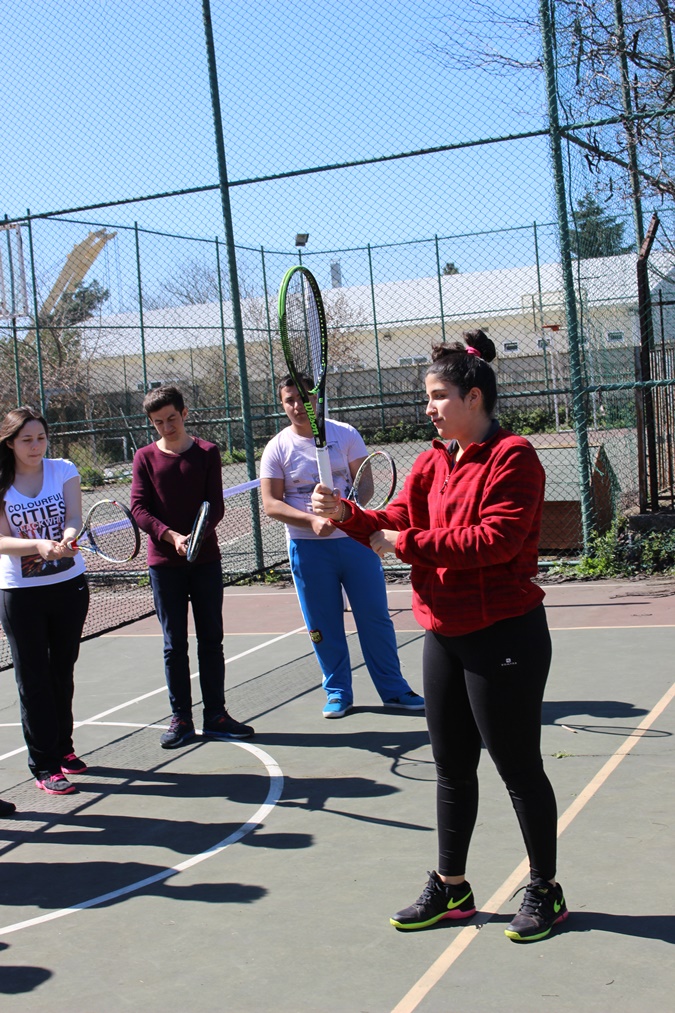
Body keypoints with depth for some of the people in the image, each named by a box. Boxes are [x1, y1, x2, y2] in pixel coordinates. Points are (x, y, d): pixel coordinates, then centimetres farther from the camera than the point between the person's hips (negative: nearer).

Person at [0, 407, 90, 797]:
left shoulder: (63, 470, -2)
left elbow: (75, 517, -13)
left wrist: (68, 536, -36)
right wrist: (39, 545, -33)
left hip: (70, 585, 2)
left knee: (62, 672, 15)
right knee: (33, 679, 1)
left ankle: (63, 748, 32)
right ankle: (44, 766, 8)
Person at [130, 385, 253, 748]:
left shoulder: (207, 453, 2)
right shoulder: (145, 457, 2)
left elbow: (215, 506, -3)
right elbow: (139, 508, -5)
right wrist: (171, 536, -20)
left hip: (205, 558, 1)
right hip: (164, 562, 0)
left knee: (211, 640, 6)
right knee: (174, 645, 4)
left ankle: (215, 715, 14)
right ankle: (181, 719, 11)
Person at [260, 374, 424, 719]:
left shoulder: (345, 434, 1)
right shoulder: (277, 448, 0)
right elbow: (271, 503, -5)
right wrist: (312, 520, -21)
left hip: (355, 539, 0)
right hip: (307, 548, 0)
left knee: (376, 618, 4)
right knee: (324, 626, 7)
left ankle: (394, 690, 16)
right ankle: (338, 693, 22)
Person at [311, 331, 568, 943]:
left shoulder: (512, 457, -13)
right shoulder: (433, 463, 11)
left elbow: (495, 540, -24)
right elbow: (397, 524, 7)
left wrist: (408, 543, -19)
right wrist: (345, 513, -11)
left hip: (504, 637, -8)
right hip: (445, 636, 8)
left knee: (519, 768, 4)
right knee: (453, 767, 17)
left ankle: (545, 891, 22)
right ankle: (451, 889, 30)